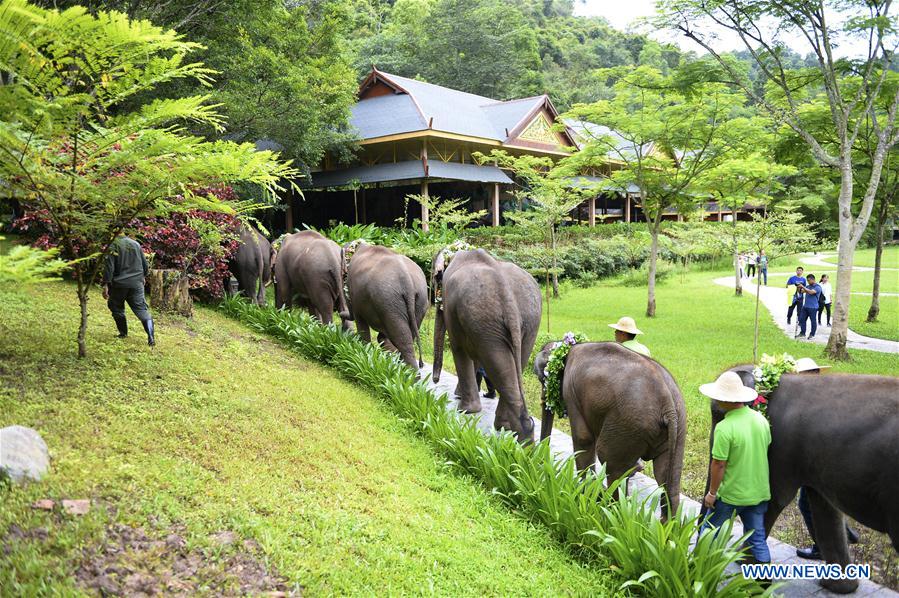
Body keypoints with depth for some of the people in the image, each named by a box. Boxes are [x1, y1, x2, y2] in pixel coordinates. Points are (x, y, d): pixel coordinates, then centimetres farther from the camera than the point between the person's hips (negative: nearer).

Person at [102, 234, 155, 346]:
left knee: (116, 307, 20)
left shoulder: (113, 245, -6)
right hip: (137, 284, 3)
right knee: (141, 309, 0)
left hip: (119, 283, -3)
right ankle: (151, 337, -15)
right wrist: (143, 277, 33)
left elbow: (109, 266, -13)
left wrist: (106, 284, -13)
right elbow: (145, 265, 15)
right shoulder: (136, 244, 9)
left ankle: (123, 333, 24)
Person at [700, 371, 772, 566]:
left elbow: (718, 464, -20)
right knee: (757, 537, 15)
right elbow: (766, 449, 10)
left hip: (731, 495, -5)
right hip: (759, 492, 6)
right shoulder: (761, 419, -3)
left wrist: (712, 493, -8)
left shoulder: (725, 428, -24)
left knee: (709, 531, 13)